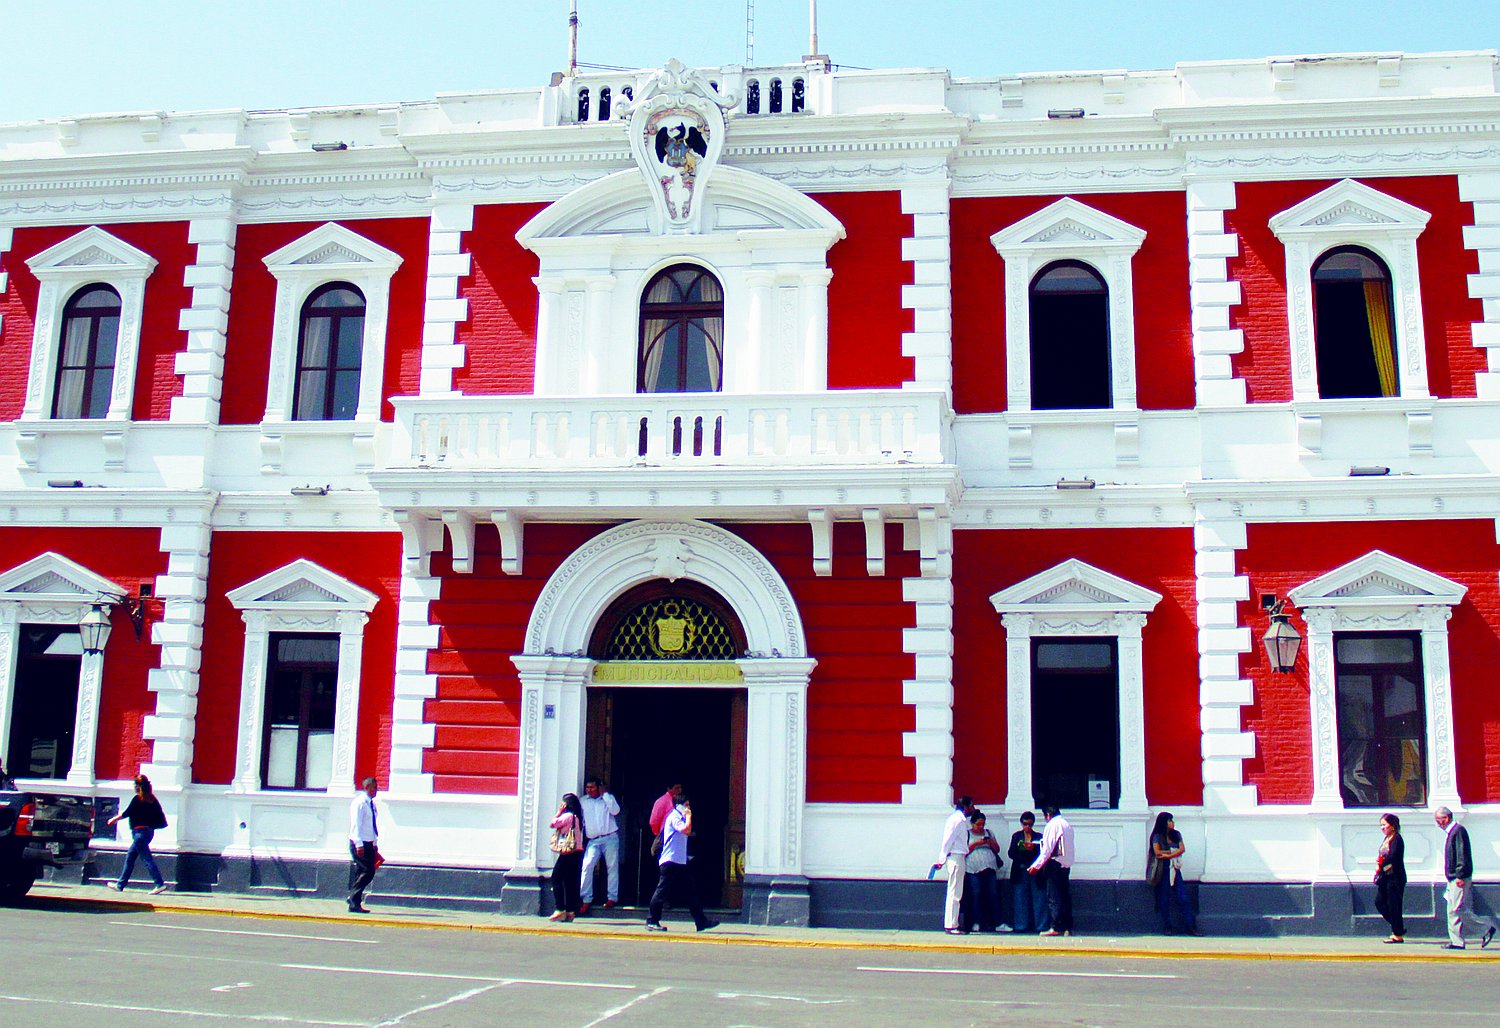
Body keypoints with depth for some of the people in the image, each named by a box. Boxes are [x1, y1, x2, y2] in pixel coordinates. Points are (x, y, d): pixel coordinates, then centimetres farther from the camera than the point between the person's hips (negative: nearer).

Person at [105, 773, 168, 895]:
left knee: (146, 858, -10)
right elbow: (160, 815, 10)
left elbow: (126, 813, -7)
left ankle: (160, 884, -18)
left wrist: (114, 819, 8)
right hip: (149, 831, 9)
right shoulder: (152, 799, 9)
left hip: (140, 831, -9)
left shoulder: (137, 799, -12)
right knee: (130, 857, 17)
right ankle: (120, 885, 24)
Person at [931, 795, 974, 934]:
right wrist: (942, 859, -15)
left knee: (956, 894, 11)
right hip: (956, 858, -10)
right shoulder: (957, 820, -13)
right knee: (954, 894, -8)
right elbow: (947, 840, -15)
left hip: (959, 859, 10)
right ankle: (951, 926, -6)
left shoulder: (961, 820, 17)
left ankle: (953, 924, 16)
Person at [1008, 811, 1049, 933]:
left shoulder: (1039, 836, 10)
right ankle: (1021, 926, 4)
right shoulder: (1016, 836, 13)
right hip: (1020, 872, 1)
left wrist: (1033, 848, -16)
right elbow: (1010, 853, 5)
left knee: (1039, 898, -4)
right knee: (1020, 899, -1)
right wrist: (1019, 847, -13)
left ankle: (1041, 925, -1)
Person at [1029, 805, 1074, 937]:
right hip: (1066, 864, 8)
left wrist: (1036, 866, -10)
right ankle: (1068, 928, 10)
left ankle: (1057, 928, -8)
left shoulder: (1052, 825, -10)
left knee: (1054, 898, -5)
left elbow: (1047, 849, -14)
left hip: (1054, 864, -8)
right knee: (1065, 897, 10)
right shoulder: (1067, 825, 14)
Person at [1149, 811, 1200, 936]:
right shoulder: (1157, 837, -1)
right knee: (1164, 900, 0)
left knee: (1183, 898, -2)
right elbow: (1157, 852, -13)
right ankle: (1167, 927, 6)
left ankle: (1190, 926, 0)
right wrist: (1174, 851, -3)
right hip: (1163, 870, -4)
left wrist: (1167, 855, -13)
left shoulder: (1176, 835, 12)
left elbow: (1182, 849, -1)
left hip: (1175, 869, 4)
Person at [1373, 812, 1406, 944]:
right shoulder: (1387, 839, 16)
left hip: (1395, 877, -9)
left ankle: (1398, 934, 4)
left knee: (1393, 905, -4)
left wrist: (1380, 864, -12)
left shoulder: (1397, 839, -12)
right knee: (1379, 901, 9)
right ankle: (1398, 927, 19)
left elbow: (1393, 857, -21)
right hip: (1386, 877, 9)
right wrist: (1379, 863, -1)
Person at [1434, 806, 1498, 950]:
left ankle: (1488, 927, 1)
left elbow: (1462, 855, -19)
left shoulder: (1459, 831, -13)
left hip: (1459, 878, -10)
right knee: (1453, 911, 7)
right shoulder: (1451, 832, 17)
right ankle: (1456, 942, 7)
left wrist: (1460, 876, -22)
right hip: (1453, 879, 10)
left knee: (1458, 909, -11)